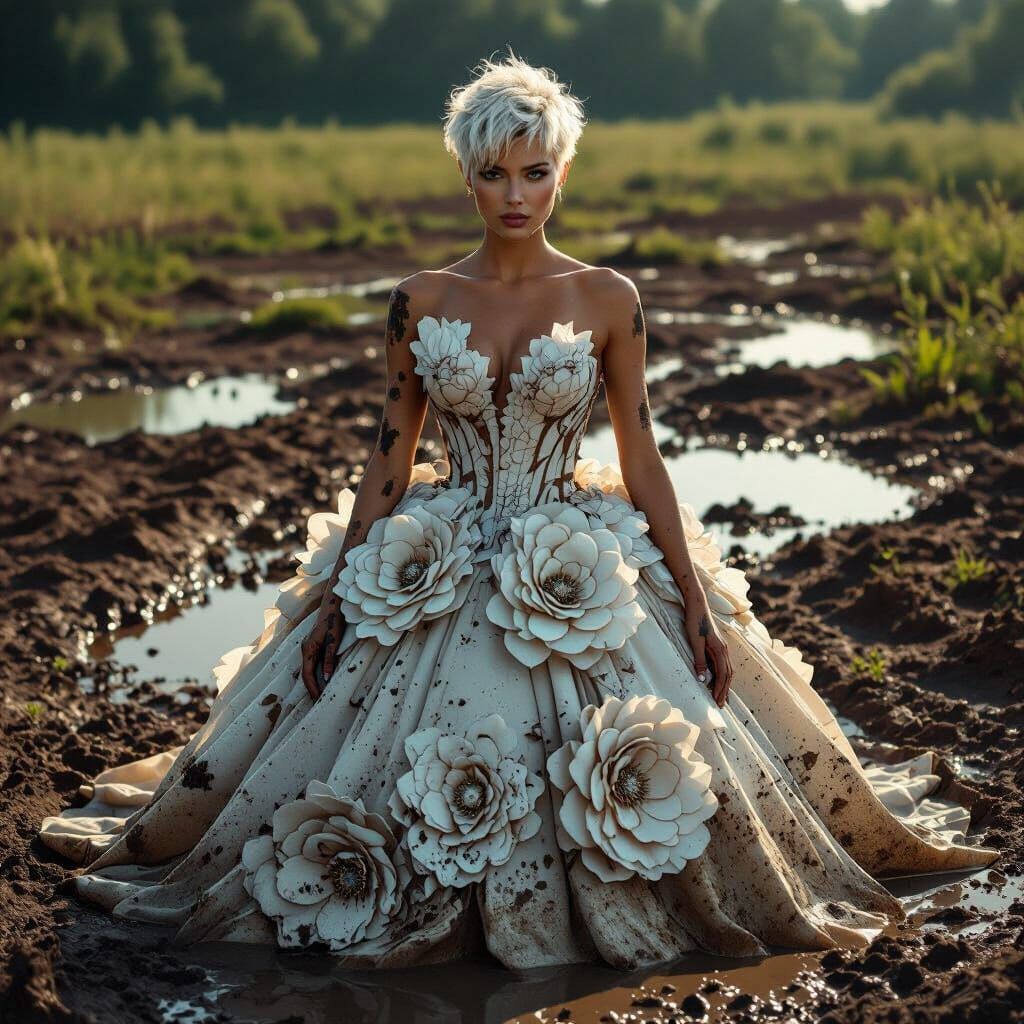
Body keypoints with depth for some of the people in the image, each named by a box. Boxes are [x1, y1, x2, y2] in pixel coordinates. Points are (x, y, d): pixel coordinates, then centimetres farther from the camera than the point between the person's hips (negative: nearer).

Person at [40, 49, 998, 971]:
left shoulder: (607, 299, -2)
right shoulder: (421, 301, 0)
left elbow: (641, 462, 2)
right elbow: (389, 459, 5)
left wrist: (699, 605, -1)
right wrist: (335, 596, 2)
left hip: (582, 581, 0)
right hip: (435, 578, 1)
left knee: (644, 764, -9)